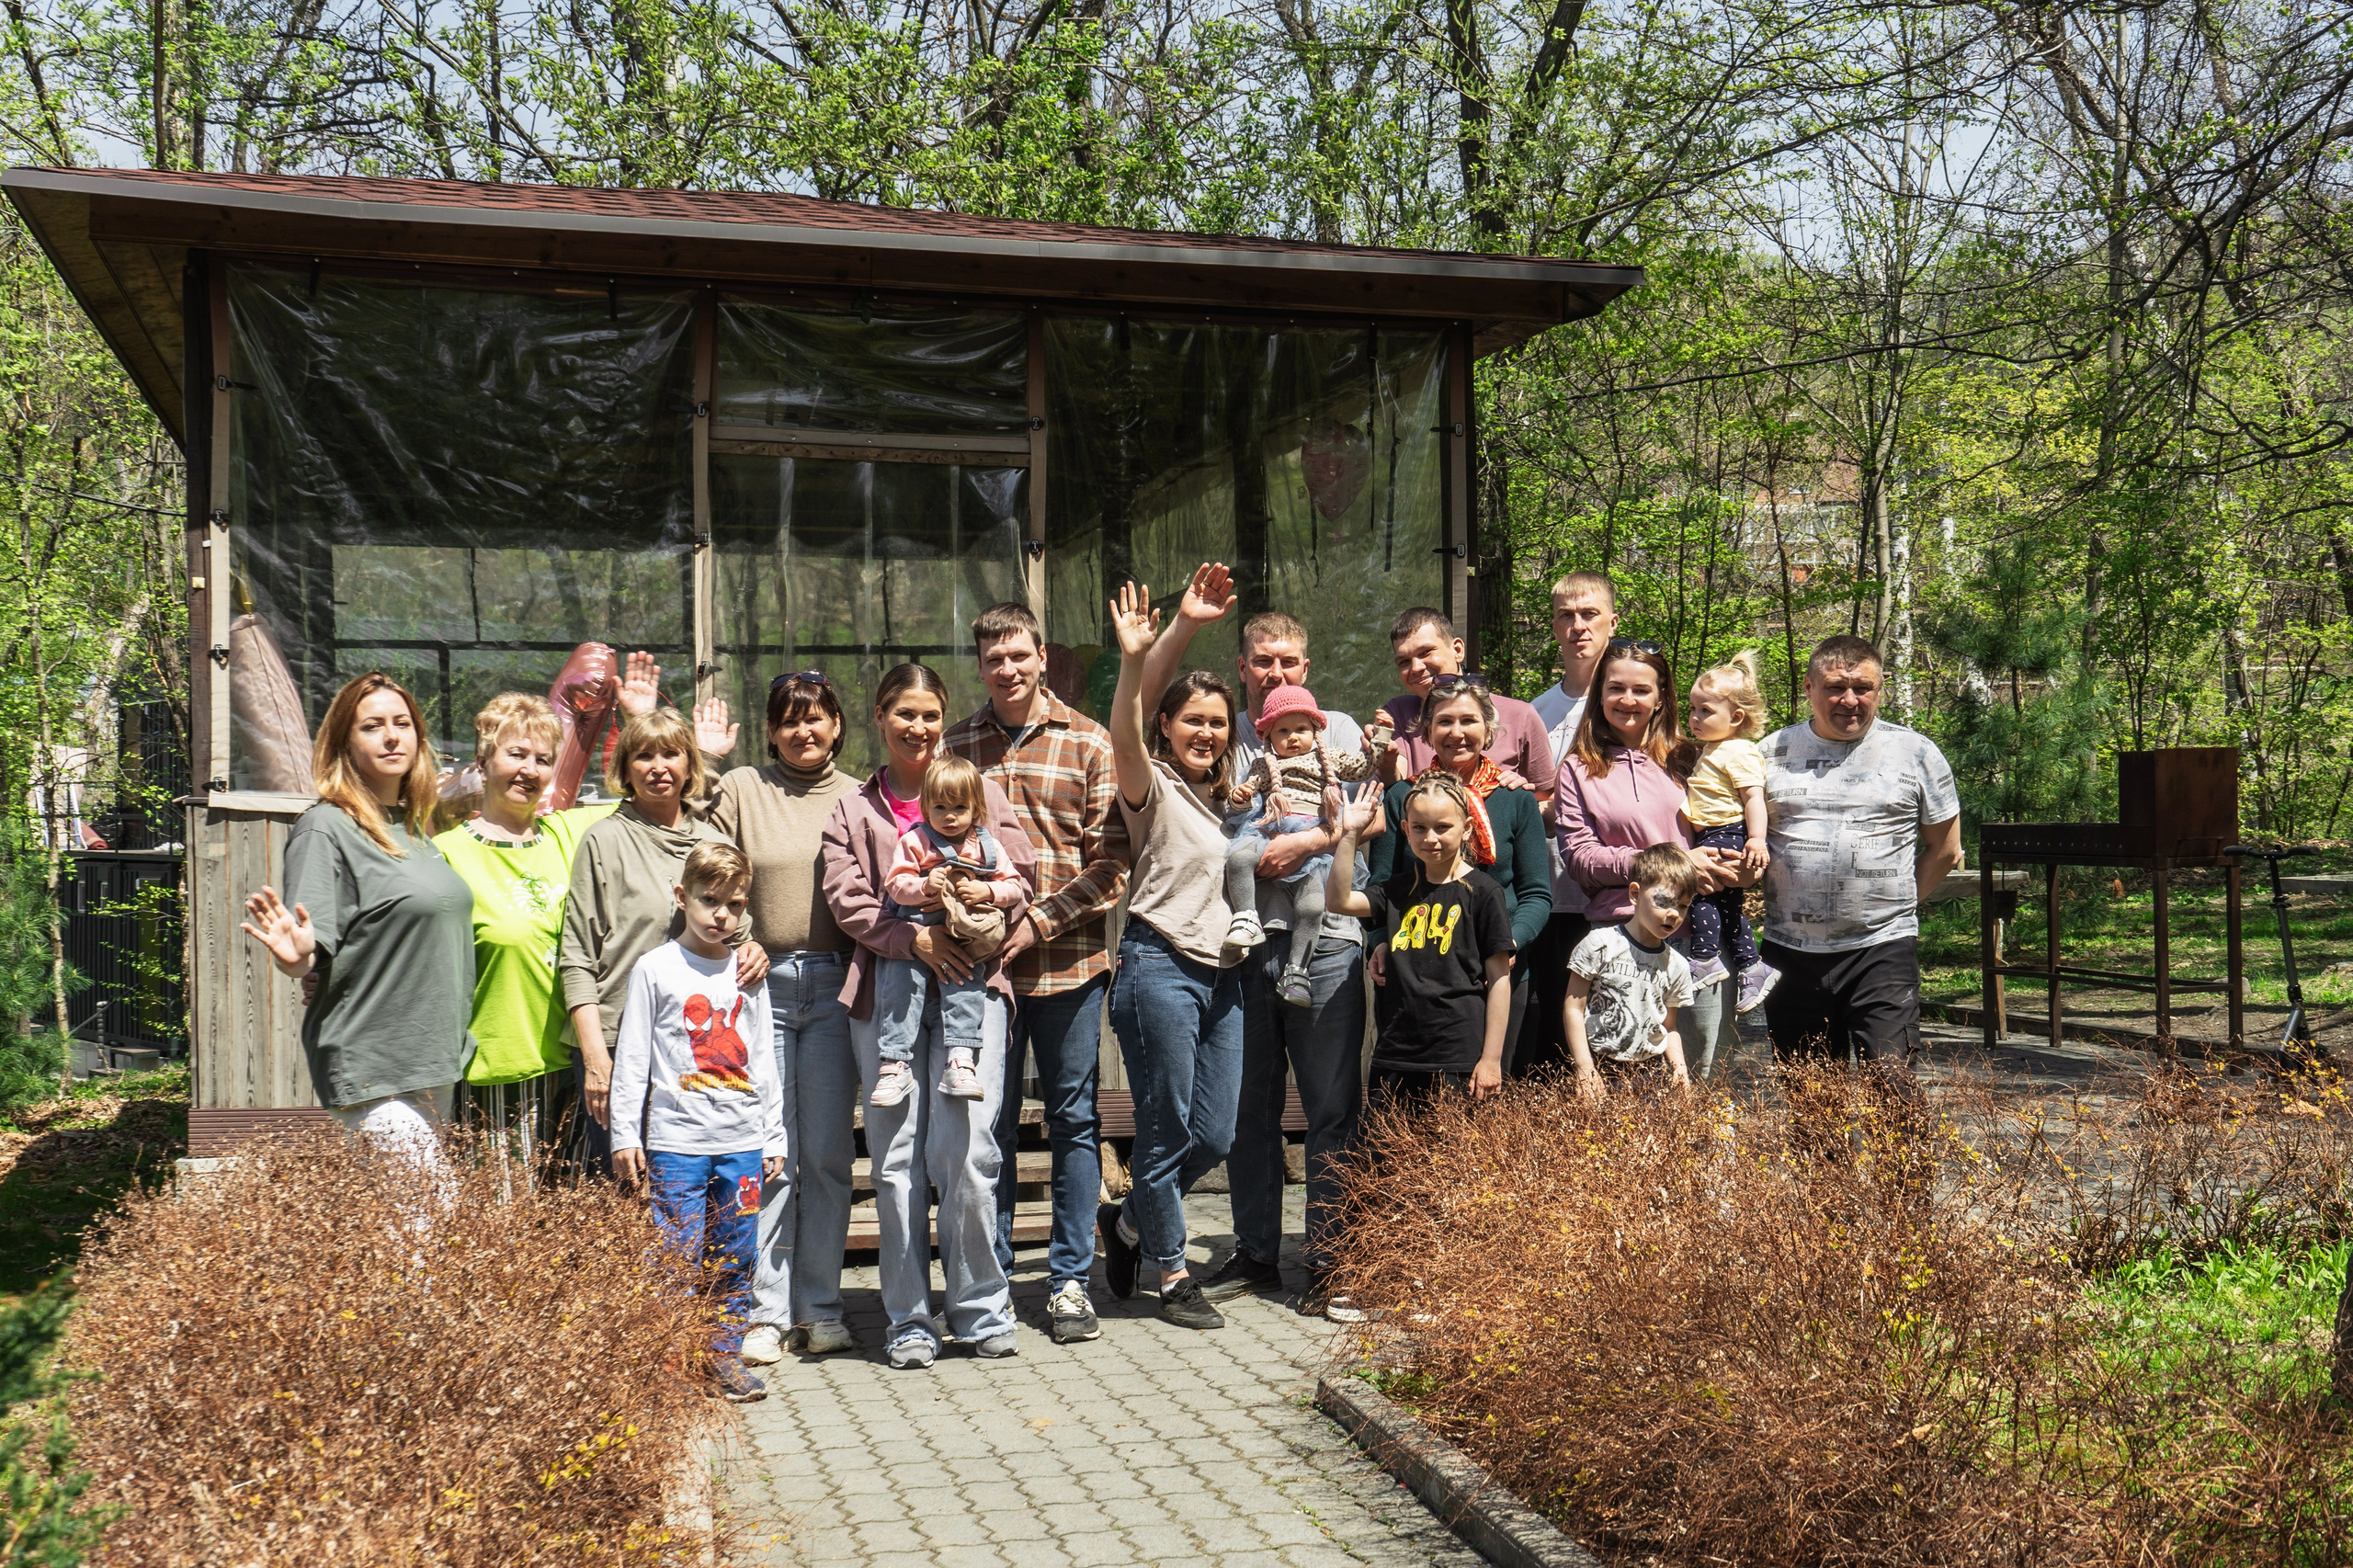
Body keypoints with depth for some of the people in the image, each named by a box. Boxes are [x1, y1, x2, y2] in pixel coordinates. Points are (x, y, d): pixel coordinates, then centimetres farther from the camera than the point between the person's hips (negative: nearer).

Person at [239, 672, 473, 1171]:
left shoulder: (413, 826, 14)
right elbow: (306, 963, -15)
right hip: (372, 1071, -8)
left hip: (434, 1064, 8)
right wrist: (293, 954, -35)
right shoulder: (325, 829, -9)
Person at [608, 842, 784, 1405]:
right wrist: (625, 1135, -2)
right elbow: (631, 1057, 1)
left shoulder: (748, 974, 12)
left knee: (735, 1257, 7)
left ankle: (726, 1354, 17)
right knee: (679, 1255, -4)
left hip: (743, 1141, 4)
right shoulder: (656, 969, 1)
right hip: (676, 1139, -3)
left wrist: (774, 1136, 14)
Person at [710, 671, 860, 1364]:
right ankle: (767, 1311, 10)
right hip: (759, 985, -1)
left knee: (828, 1154, 4)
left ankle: (820, 1306, 15)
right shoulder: (741, 789, 7)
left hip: (833, 986, 1)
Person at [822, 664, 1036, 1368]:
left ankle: (981, 1308, 5)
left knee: (965, 1148, -11)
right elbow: (845, 897, 3)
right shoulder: (852, 810, 18)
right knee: (896, 1157, 0)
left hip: (970, 981, -1)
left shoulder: (978, 790, 16)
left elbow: (1020, 873, 8)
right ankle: (908, 1319, 11)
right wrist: (913, 938, -12)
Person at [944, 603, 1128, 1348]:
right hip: (981, 963, 1)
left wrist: (1041, 922, -12)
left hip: (1068, 963, -1)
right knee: (989, 1123, 8)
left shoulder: (1088, 743, 1)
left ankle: (1069, 1279, 18)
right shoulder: (956, 746, 7)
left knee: (1074, 1120, 7)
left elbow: (1112, 862, -3)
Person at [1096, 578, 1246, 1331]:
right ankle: (1172, 1276, 14)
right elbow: (1123, 737, -24)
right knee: (1166, 1130, 1)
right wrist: (1134, 664, -38)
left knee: (1215, 1135, 7)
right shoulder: (1153, 787, -4)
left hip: (1222, 973, 7)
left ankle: (1131, 1222, 30)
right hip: (1160, 967, -7)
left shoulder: (1225, 798, 18)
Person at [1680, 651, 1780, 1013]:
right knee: (1726, 903, 12)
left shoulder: (1739, 754, -14)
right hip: (1710, 837, 11)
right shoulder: (1711, 750, 18)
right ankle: (1751, 967, 17)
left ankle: (1705, 960, -12)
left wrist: (1756, 840, -27)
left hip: (1729, 836, -11)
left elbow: (1754, 797, -21)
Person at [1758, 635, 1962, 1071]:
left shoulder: (1915, 752, 4)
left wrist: (1895, 905, 4)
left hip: (1882, 952, -2)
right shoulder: (1773, 752, 8)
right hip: (1791, 951, 3)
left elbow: (1944, 850, 10)